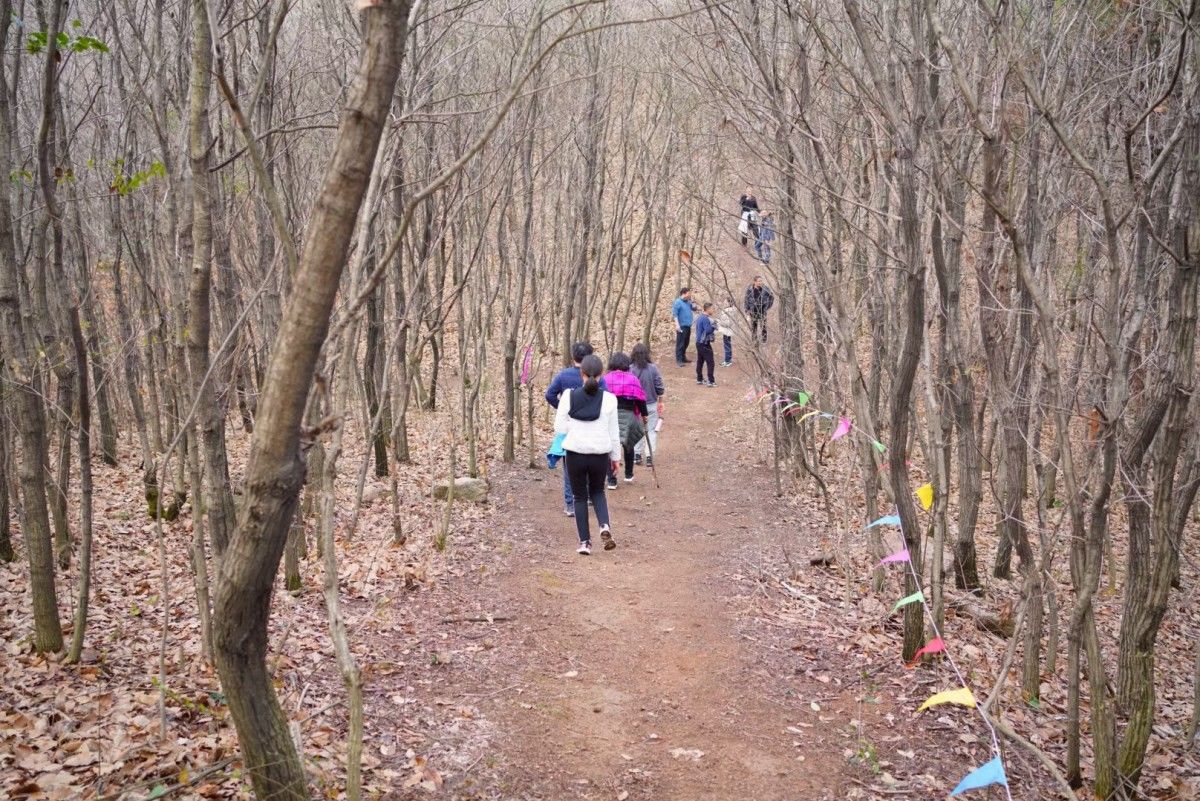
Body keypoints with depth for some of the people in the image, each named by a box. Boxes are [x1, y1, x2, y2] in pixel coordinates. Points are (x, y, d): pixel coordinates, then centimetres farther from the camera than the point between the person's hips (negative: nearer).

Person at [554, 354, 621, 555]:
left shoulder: (569, 396, -9)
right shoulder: (608, 399, -8)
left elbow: (559, 427, -4)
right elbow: (613, 432, 0)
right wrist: (615, 457, 12)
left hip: (575, 454, -1)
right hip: (600, 455, 1)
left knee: (580, 497, 14)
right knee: (597, 492, 23)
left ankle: (585, 541, 13)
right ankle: (604, 526, 0)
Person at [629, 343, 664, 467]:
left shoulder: (629, 369, -14)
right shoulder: (653, 368, -13)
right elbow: (659, 388, -7)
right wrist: (660, 401, 9)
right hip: (651, 404, -1)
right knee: (651, 430, 11)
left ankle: (637, 455, 22)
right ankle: (649, 456, 8)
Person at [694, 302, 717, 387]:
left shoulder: (700, 317, 12)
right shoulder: (706, 319, -19)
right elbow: (708, 330, -26)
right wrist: (714, 325, -12)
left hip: (699, 342, 10)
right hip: (705, 344, -10)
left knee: (700, 361, 14)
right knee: (710, 362, -6)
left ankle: (699, 379, 19)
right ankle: (711, 381, -8)